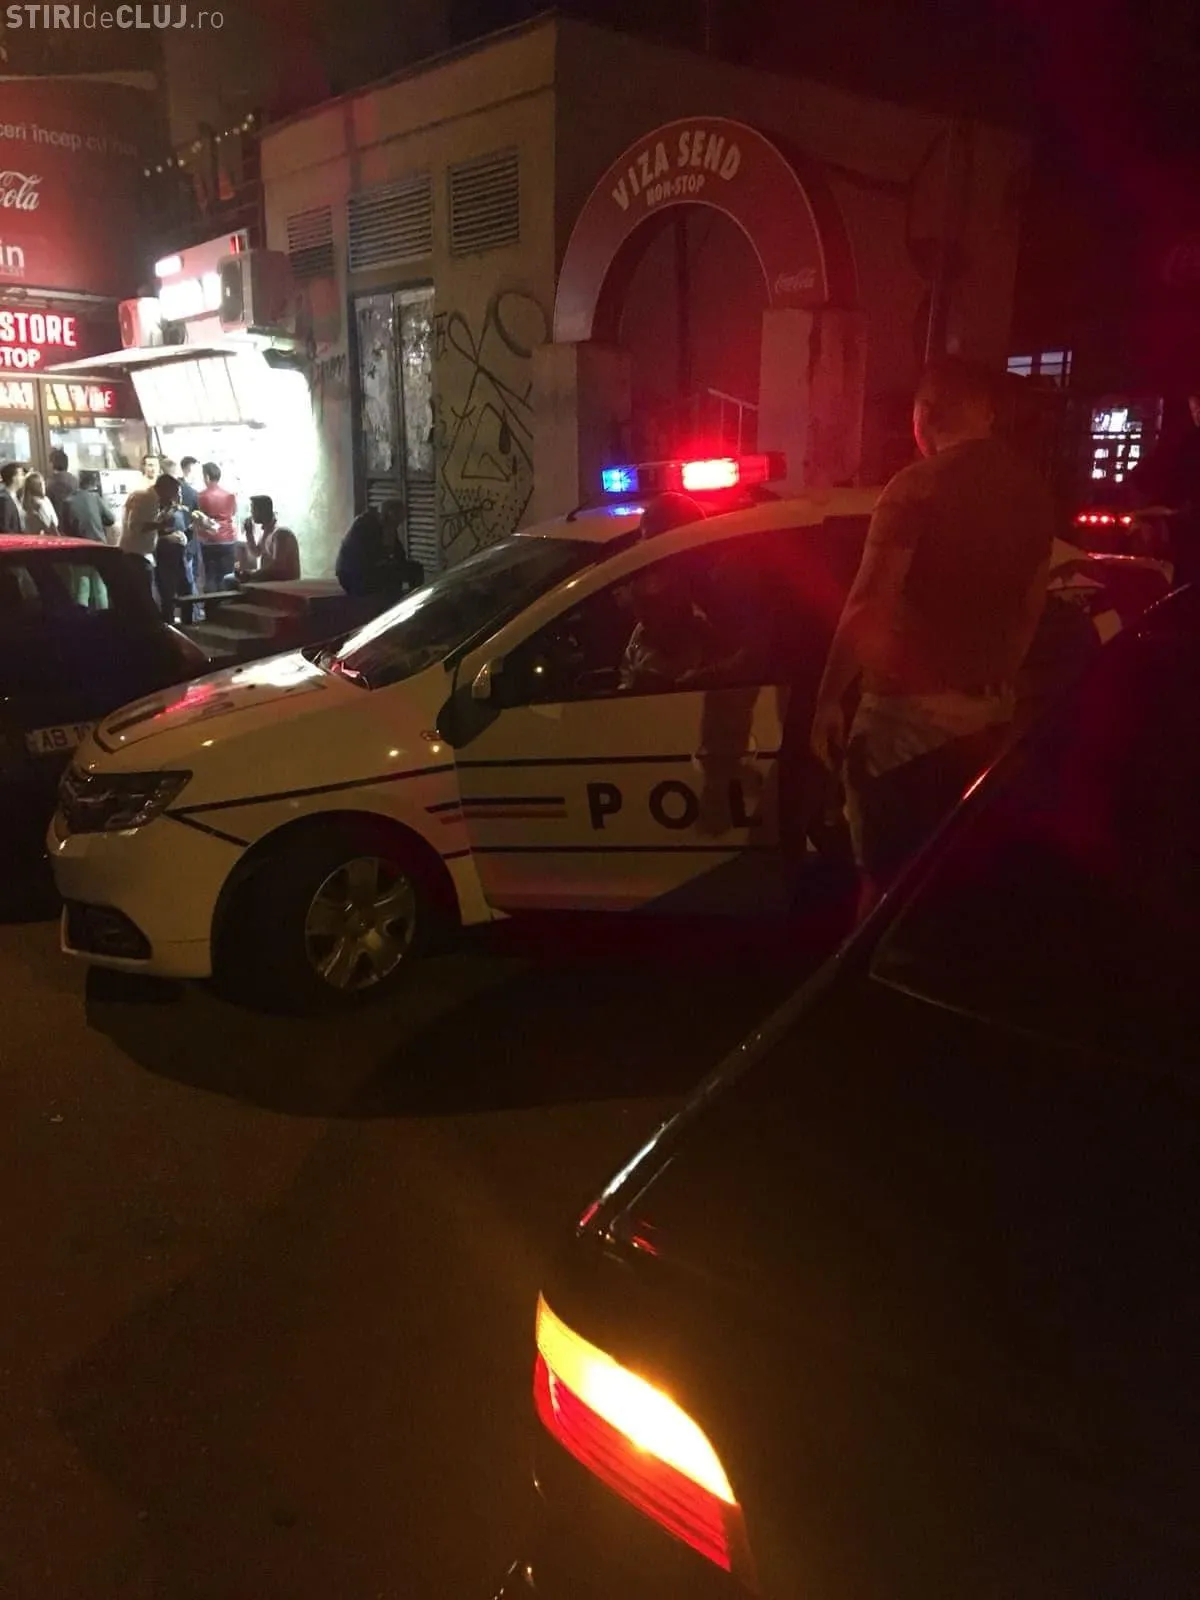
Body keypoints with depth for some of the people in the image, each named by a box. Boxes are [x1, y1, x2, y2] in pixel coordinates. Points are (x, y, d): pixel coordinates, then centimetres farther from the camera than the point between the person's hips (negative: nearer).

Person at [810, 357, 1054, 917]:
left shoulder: (919, 485, -12)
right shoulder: (1032, 490, 9)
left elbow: (868, 605, -17)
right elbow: (1031, 606, 17)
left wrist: (828, 698, -10)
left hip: (911, 707, -7)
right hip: (989, 709, 7)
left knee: (888, 877, 1)